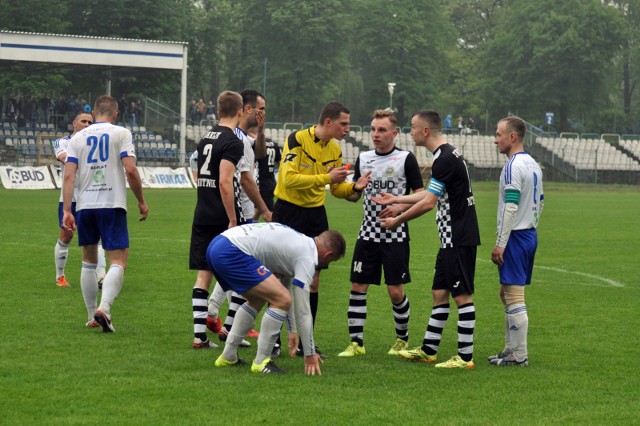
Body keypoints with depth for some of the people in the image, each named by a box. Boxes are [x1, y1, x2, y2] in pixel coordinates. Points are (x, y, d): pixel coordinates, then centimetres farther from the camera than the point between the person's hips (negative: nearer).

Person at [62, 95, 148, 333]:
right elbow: (130, 170, -9)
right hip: (113, 205, -4)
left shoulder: (78, 137, 9)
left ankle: (92, 316, 19)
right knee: (118, 262, -4)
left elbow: (69, 175, 0)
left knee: (89, 262, 18)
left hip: (85, 206, 4)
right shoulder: (121, 134, 0)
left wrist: (66, 211, -1)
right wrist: (141, 202, 2)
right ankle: (104, 308, -25)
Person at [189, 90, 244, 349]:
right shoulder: (232, 142, -12)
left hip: (202, 217, 7)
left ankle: (199, 335, 2)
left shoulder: (205, 139, 14)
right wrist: (233, 220, -18)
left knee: (203, 275, 5)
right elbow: (225, 182, -21)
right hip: (223, 218, -7)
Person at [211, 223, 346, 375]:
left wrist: (292, 331, 42)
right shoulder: (307, 258, -2)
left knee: (258, 299, 28)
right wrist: (309, 354, 6)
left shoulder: (300, 242, 26)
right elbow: (303, 310, -1)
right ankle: (261, 362, -1)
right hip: (231, 253, -11)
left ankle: (228, 356, 29)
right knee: (282, 300, -11)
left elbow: (286, 286, 37)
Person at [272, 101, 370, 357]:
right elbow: (289, 179, -24)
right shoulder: (297, 140, -15)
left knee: (313, 281, 4)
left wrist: (354, 187, -7)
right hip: (288, 213, -6)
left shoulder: (334, 150, 5)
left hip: (315, 215, 6)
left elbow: (337, 188, 13)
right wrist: (326, 177, -27)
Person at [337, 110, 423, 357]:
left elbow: (421, 196, -2)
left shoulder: (406, 159, -4)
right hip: (368, 233, 4)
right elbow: (355, 195, 15)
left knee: (396, 291, -1)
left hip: (395, 235, -4)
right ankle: (356, 343, 5)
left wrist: (400, 207, -18)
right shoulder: (363, 159, 9)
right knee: (358, 287, -1)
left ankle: (402, 339, 19)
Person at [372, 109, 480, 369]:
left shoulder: (445, 158, -17)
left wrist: (398, 221, -9)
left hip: (459, 240, -10)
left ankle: (465, 357, -4)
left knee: (462, 296, -6)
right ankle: (428, 350, 21)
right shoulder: (447, 155, 14)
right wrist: (396, 199, 31)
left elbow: (428, 202, -19)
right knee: (439, 293, 14)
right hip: (451, 240, 10)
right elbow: (432, 195, 26)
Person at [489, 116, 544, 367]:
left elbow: (511, 207, -21)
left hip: (515, 236, -10)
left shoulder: (513, 166, -16)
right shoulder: (533, 165, 14)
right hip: (529, 234, 10)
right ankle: (511, 349, 22)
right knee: (507, 294, 17)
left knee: (514, 296, -7)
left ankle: (519, 356, -5)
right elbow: (540, 203, 20)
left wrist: (500, 244, -20)